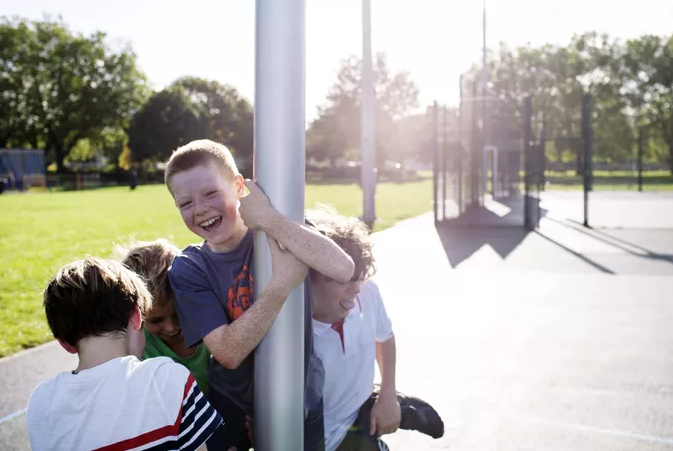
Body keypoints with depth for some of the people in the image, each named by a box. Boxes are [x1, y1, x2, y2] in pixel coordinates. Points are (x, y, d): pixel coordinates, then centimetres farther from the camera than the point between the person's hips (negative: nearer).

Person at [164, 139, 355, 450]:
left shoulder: (280, 231, -12)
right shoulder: (188, 269, -12)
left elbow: (343, 268, -31)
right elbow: (229, 352, -23)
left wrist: (267, 218, -32)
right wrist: (283, 282, -31)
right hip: (233, 410, 0)